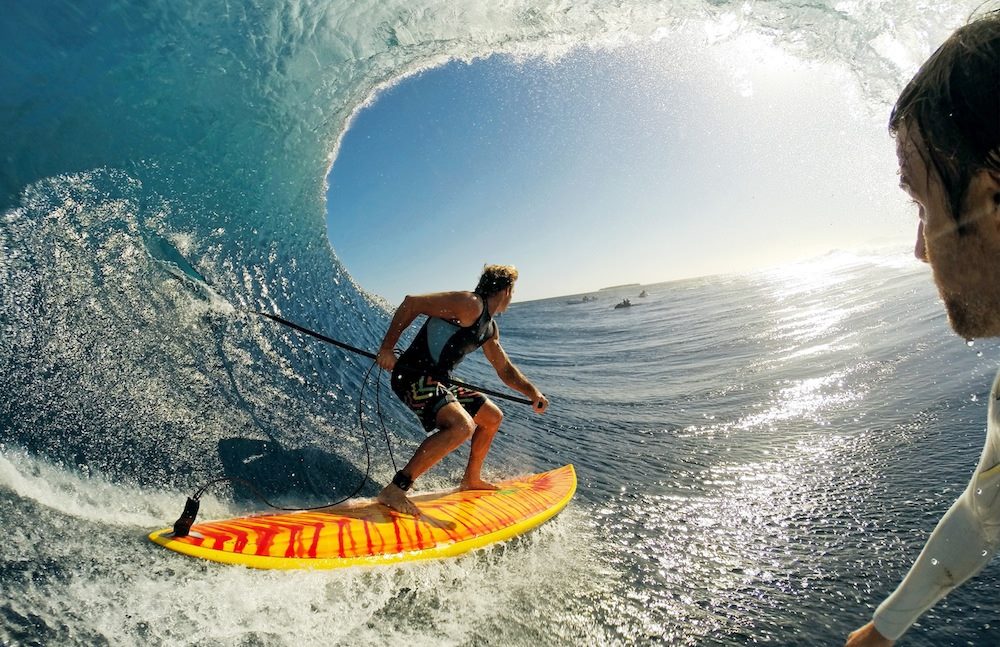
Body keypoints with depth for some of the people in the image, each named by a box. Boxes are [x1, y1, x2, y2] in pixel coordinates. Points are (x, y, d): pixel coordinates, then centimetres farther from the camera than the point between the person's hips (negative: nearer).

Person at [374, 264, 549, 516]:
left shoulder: (490, 329, 17)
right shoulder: (470, 304, -14)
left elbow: (505, 369, 25)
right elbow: (412, 303, -18)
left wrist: (533, 393, 12)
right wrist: (387, 349, -17)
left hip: (436, 382, 10)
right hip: (413, 376, -10)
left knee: (493, 417, 19)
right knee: (462, 426, -31)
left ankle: (471, 479, 35)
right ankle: (394, 490, -26)